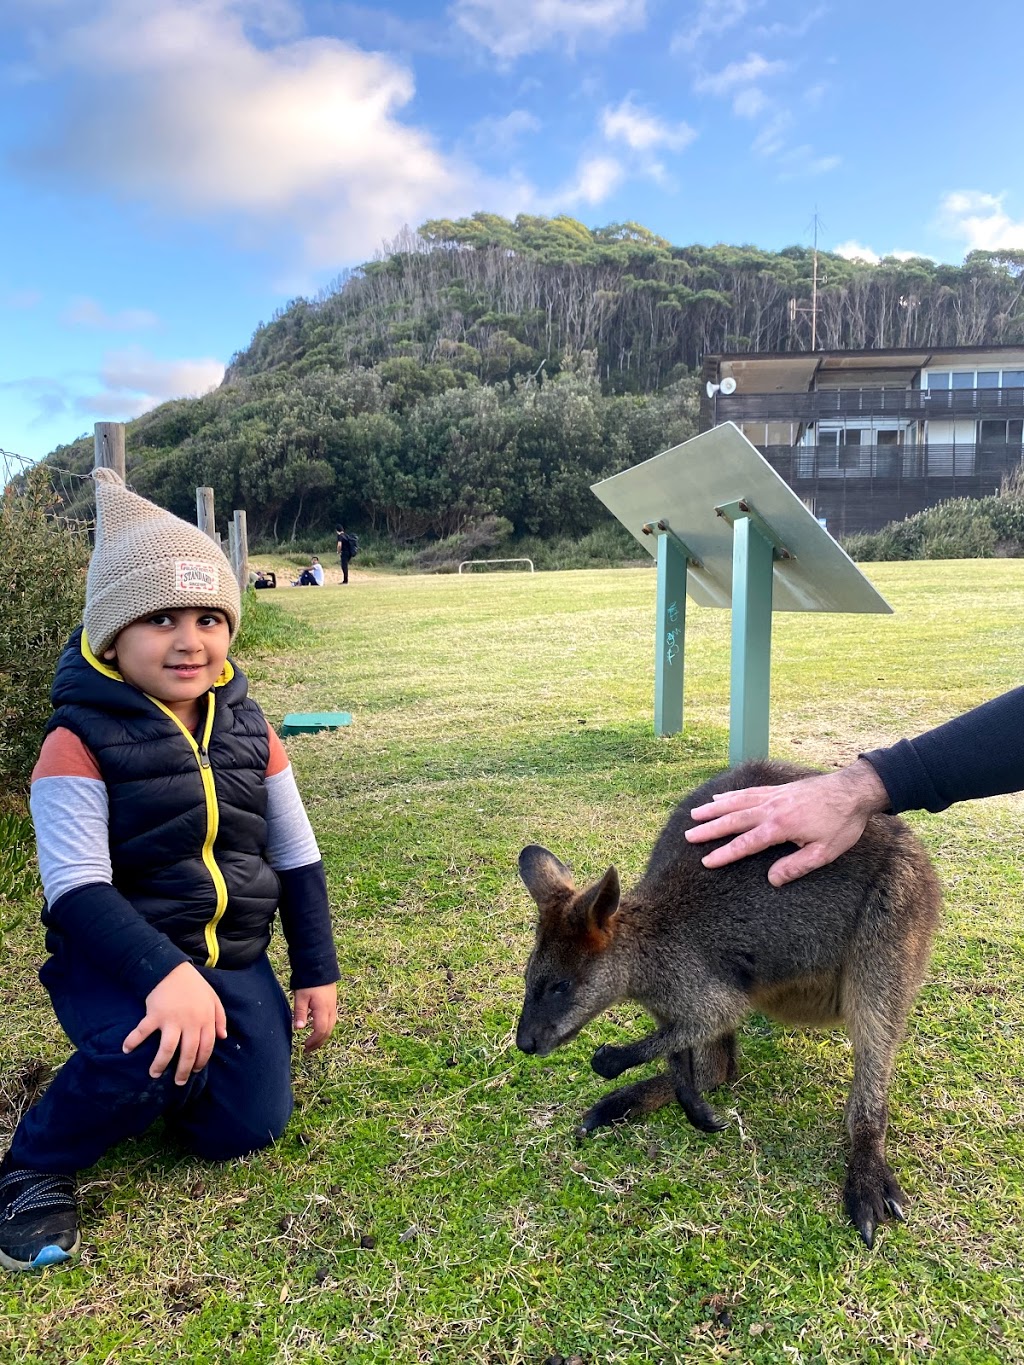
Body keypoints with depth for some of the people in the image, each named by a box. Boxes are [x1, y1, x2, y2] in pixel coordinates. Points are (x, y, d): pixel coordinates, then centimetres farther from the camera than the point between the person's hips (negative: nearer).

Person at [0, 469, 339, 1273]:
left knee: (246, 1129, -5)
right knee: (152, 1055, -34)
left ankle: (170, 1072, 28)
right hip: (115, 958, -4)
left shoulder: (249, 732, -1)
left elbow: (297, 858, 5)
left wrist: (318, 973, 4)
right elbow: (75, 889, -25)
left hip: (232, 958, 5)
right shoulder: (80, 744, -16)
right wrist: (164, 974, -39)